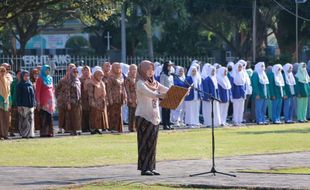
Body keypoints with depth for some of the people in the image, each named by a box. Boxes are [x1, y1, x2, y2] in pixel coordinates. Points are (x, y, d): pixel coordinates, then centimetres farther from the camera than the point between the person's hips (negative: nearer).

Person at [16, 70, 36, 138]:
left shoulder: (30, 84, 14)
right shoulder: (19, 85, -2)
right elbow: (18, 96, -6)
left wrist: (34, 104, 12)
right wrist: (19, 106, -12)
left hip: (30, 105, 5)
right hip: (23, 105, -5)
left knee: (30, 119, 2)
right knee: (24, 120, -4)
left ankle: (30, 133, 4)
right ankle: (24, 134, -1)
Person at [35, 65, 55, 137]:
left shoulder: (50, 79, 15)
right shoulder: (40, 79, -3)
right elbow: (37, 91, -7)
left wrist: (53, 101, 15)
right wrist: (38, 102, -13)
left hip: (50, 101, 6)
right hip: (44, 101, -6)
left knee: (50, 118, 5)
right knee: (44, 118, -6)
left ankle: (49, 132, 7)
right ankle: (43, 133, -5)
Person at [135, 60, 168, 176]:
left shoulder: (154, 83, 14)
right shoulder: (140, 83, -8)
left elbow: (166, 90, 5)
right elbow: (147, 92, -28)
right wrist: (158, 95, -46)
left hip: (154, 117, 7)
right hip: (143, 116, -7)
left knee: (152, 143, 7)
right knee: (145, 142, -5)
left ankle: (151, 167, 11)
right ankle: (144, 168, -4)